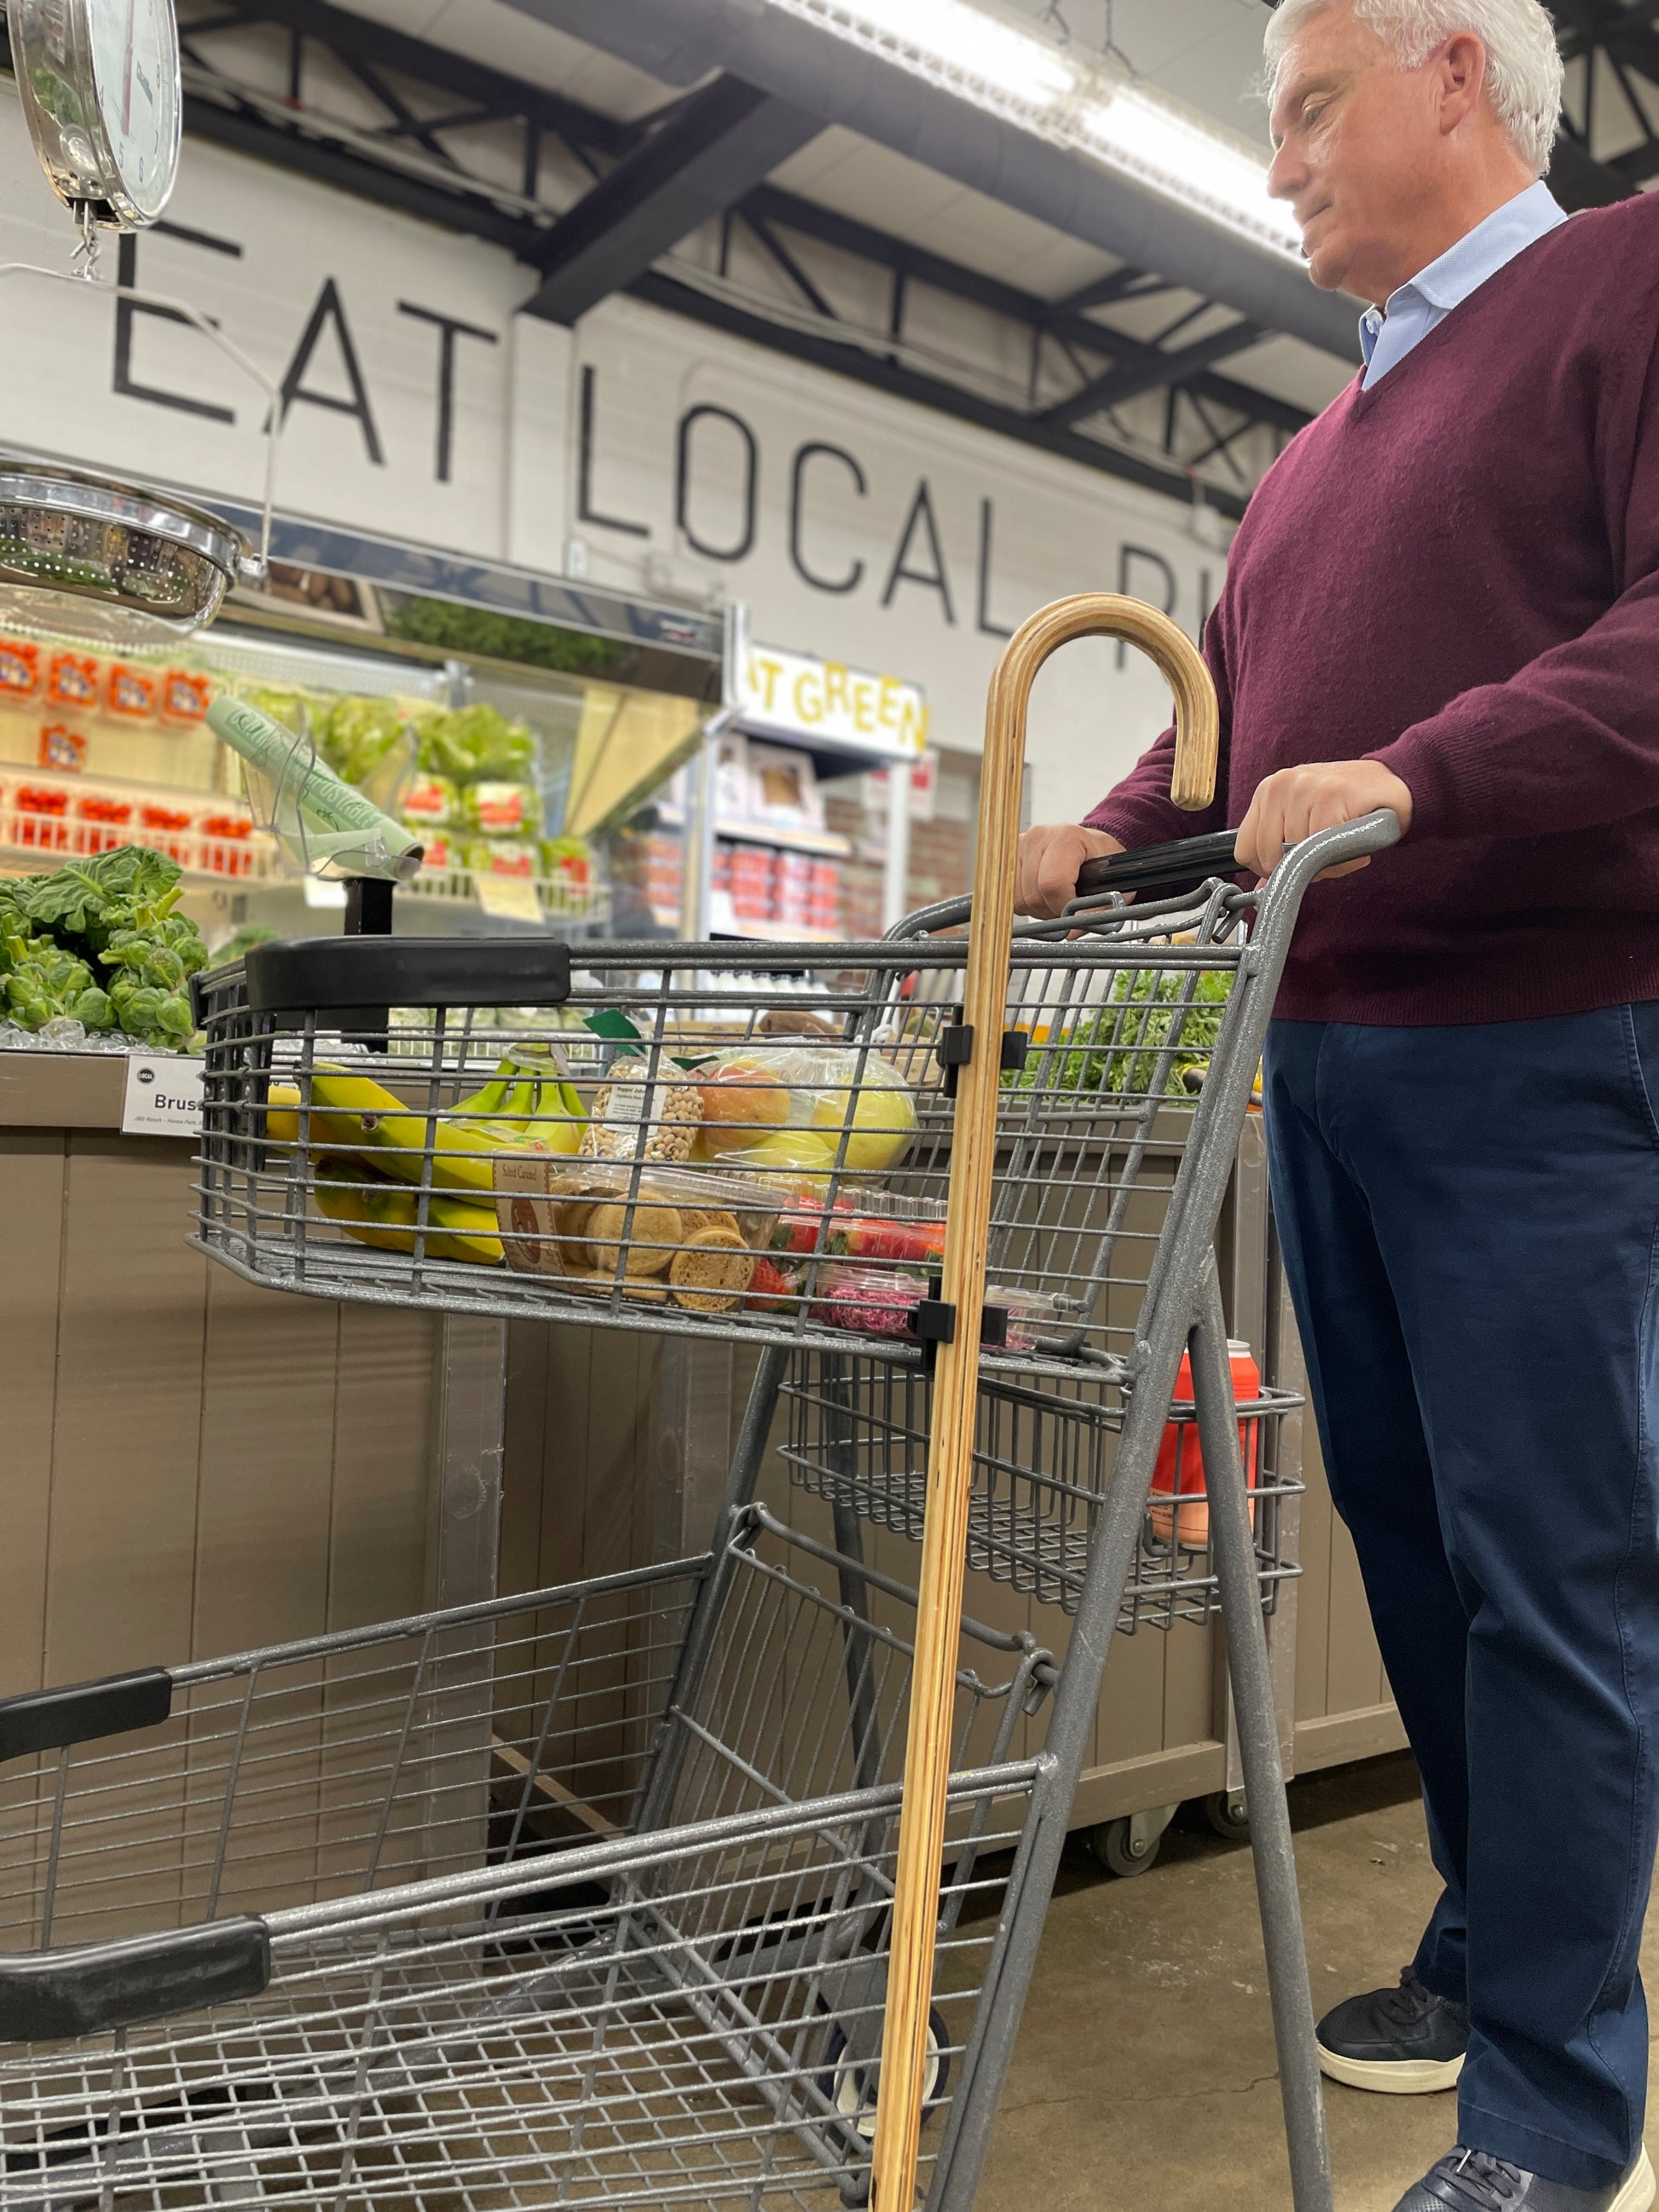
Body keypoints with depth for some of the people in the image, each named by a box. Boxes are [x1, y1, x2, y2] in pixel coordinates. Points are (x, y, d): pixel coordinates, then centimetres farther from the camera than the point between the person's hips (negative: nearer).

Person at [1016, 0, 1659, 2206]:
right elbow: (1228, 715, 25)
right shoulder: (1317, 450, 25)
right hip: (1330, 1066, 8)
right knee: (1409, 1532, 13)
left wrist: (1413, 778, -23)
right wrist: (1096, 840, 10)